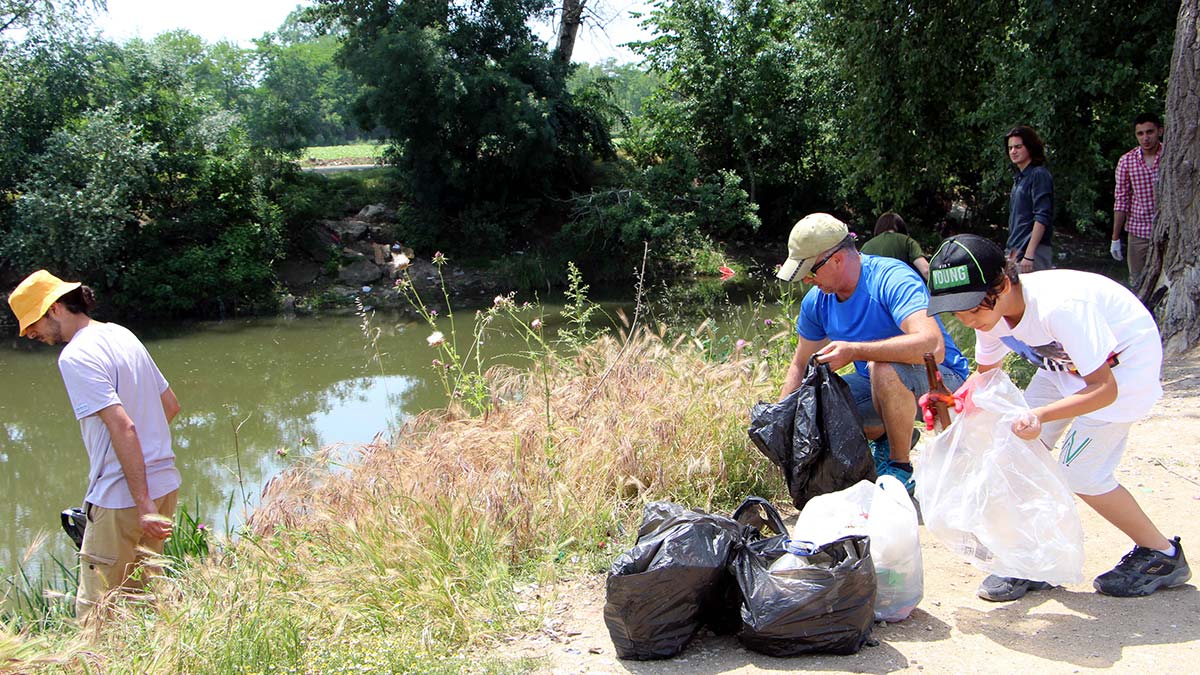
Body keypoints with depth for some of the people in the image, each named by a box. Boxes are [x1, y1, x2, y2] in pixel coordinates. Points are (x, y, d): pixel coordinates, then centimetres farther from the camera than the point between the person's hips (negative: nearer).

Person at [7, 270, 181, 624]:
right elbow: (171, 404, 18)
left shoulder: (75, 356, -14)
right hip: (166, 483, 9)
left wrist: (144, 506, -24)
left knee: (95, 609, -1)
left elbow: (122, 427, -22)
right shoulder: (122, 335, 12)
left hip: (120, 498, -9)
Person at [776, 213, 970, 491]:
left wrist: (854, 350, -42)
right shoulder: (817, 301, -3)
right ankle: (886, 438, 14)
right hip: (880, 386, 7)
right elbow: (801, 364, 9)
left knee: (884, 367, -37)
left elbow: (933, 347, -41)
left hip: (941, 380, -7)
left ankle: (901, 470, -16)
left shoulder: (892, 278, -26)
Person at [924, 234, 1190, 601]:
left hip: (1125, 362, -8)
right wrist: (953, 401, -20)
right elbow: (985, 374, 2)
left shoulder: (1059, 306, -38)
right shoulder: (990, 309, -14)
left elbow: (1105, 388, -33)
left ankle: (1162, 554, 9)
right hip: (1067, 362, 8)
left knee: (1079, 470, -11)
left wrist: (1042, 415, -47)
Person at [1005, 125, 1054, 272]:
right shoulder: (1019, 178, 17)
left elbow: (1042, 217, -17)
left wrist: (1029, 254, -23)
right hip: (1017, 250, 9)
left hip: (1034, 251, -9)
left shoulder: (1038, 175, -10)